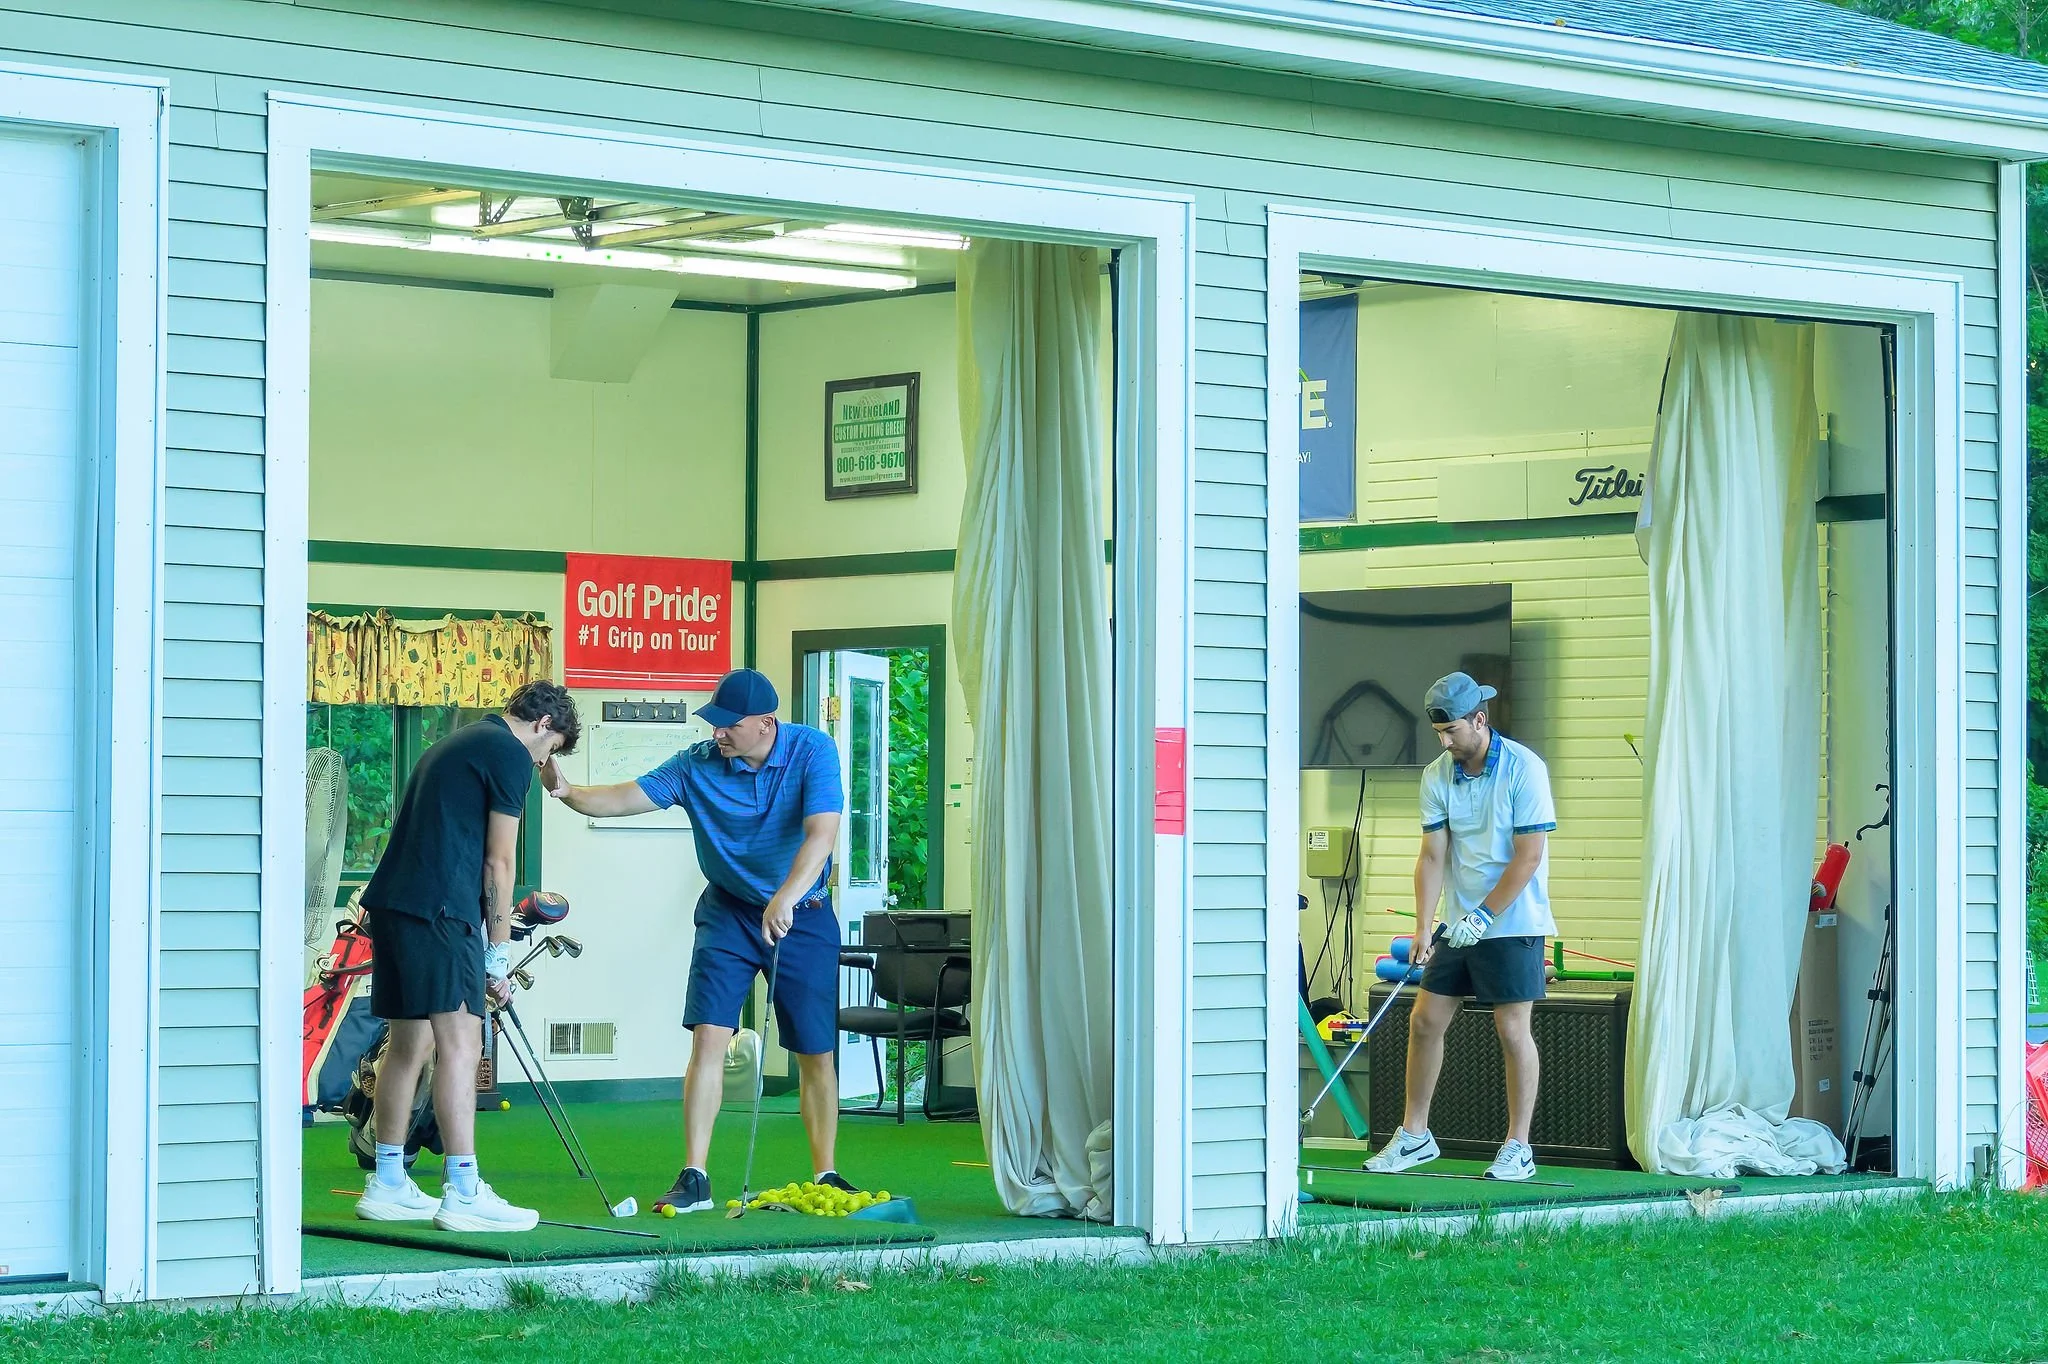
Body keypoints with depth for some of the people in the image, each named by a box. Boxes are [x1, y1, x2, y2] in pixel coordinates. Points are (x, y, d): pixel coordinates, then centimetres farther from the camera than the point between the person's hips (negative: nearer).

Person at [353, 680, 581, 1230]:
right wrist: (498, 952, 2)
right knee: (459, 1042, -10)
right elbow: (497, 864, -5)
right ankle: (464, 1194, -13)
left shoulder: (455, 744, 26)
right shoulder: (510, 755, -2)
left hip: (390, 901, 10)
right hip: (439, 908, -10)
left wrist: (486, 951, 25)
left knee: (409, 1043, 14)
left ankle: (387, 1185, 19)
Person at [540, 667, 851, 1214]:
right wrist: (567, 793, -35)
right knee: (708, 1036, -12)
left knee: (816, 1053, 3)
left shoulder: (812, 750, -17)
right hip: (729, 912, 1)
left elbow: (821, 833, -29)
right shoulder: (698, 765, -11)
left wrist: (785, 899, -43)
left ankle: (825, 1174, 18)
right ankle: (693, 1179, -10)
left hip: (803, 915, -1)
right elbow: (627, 798, -15)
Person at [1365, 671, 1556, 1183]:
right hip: (1459, 924, 6)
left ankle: (1518, 1147, 4)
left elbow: (1528, 857, -15)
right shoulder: (1437, 776, 2)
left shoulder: (1524, 769, -14)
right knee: (1425, 1020, 4)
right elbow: (1432, 855, 0)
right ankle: (1414, 1135, 14)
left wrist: (1483, 915, -17)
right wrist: (1423, 927, -10)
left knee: (1512, 1030, -4)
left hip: (1513, 924, -6)